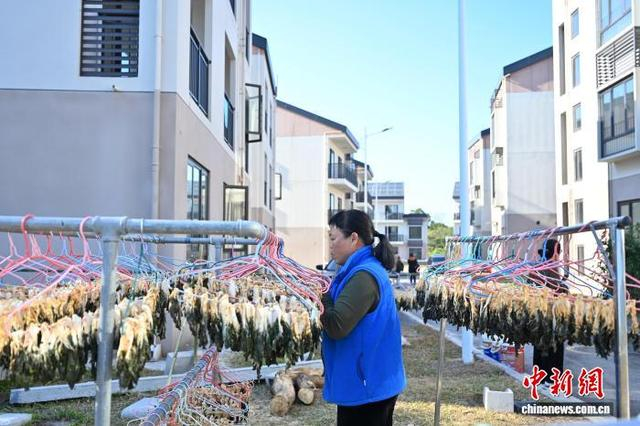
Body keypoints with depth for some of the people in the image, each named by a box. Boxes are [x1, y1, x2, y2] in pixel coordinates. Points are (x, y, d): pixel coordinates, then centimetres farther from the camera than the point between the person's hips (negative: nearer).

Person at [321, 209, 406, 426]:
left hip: (365, 387, -9)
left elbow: (336, 326, -25)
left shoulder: (363, 275, -20)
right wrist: (323, 292, -2)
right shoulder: (369, 269, 10)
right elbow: (348, 318, 11)